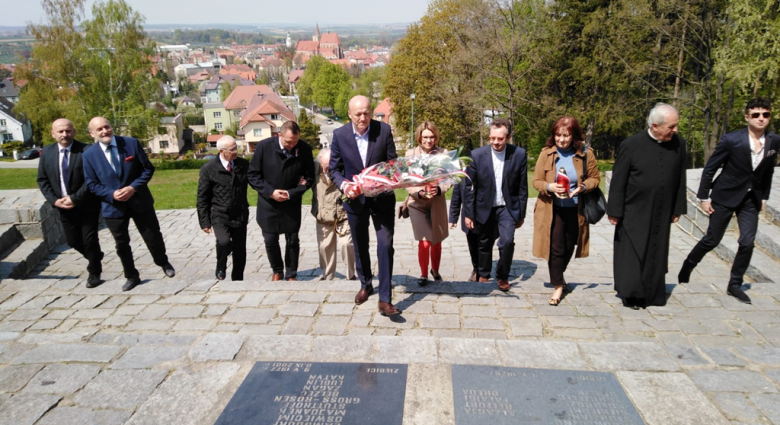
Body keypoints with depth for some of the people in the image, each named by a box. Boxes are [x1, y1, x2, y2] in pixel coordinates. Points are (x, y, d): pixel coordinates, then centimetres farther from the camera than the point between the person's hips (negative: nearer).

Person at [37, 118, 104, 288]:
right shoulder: (46, 152, 2)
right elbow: (42, 180, 6)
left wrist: (75, 199, -20)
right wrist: (54, 200, -8)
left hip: (87, 205, -5)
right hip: (63, 207, 5)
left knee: (89, 240, 3)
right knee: (73, 241, 13)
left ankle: (94, 272, 23)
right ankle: (95, 257, 41)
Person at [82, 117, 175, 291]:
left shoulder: (132, 143, -7)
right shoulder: (89, 155, -5)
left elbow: (148, 168, -4)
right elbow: (92, 184, -2)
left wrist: (134, 187, -17)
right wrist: (112, 194, -19)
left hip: (140, 201, 0)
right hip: (113, 206, 1)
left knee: (153, 236, 10)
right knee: (122, 244, 11)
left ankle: (164, 263, 37)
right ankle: (131, 277, 28)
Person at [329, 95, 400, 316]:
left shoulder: (384, 130, -10)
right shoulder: (339, 135, -8)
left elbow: (393, 163, -3)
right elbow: (334, 169, -1)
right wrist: (344, 185, -20)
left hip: (382, 198, -1)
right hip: (355, 199, 2)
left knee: (385, 245, -9)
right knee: (360, 246, 17)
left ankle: (384, 299, -3)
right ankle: (365, 285, 40)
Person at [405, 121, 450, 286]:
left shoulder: (443, 153, -3)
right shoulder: (410, 154, -3)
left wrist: (439, 189, -23)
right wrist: (420, 192, -22)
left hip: (438, 203, 1)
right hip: (417, 203, -1)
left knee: (436, 241, 12)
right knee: (424, 241, -10)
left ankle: (435, 270, 38)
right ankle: (424, 274, 13)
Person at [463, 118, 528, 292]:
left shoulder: (519, 154, -8)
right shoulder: (477, 155, -9)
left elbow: (522, 187, -3)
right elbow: (470, 187, -4)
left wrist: (521, 214, 0)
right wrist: (469, 213, -4)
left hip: (507, 207, -1)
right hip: (485, 208, 1)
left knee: (507, 241, -16)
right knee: (485, 244, 13)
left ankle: (503, 276, 8)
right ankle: (483, 275, 37)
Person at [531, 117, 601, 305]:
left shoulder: (585, 154, -4)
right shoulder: (546, 153, -5)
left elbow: (595, 178, 5)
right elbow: (536, 181, -2)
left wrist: (583, 187, -16)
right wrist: (550, 187, -24)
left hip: (575, 210, 2)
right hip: (552, 210, -2)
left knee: (568, 247, 15)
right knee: (555, 248, -3)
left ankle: (559, 276, 42)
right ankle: (558, 286, 11)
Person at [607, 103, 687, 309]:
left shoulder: (678, 144, -1)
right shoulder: (631, 145, -13)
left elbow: (680, 179, 8)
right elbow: (618, 181, -8)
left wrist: (678, 208, 10)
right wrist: (614, 211, -8)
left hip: (662, 213, 4)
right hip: (634, 212, -4)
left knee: (656, 253, 12)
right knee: (633, 253, 2)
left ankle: (653, 294, 26)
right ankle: (631, 294, 15)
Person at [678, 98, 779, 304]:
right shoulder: (731, 140, -15)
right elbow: (709, 169, -9)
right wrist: (704, 197, -9)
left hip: (751, 199, 4)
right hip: (725, 196, -3)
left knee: (747, 242, -5)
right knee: (712, 240, 3)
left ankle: (735, 285, 11)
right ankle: (686, 270, 25)